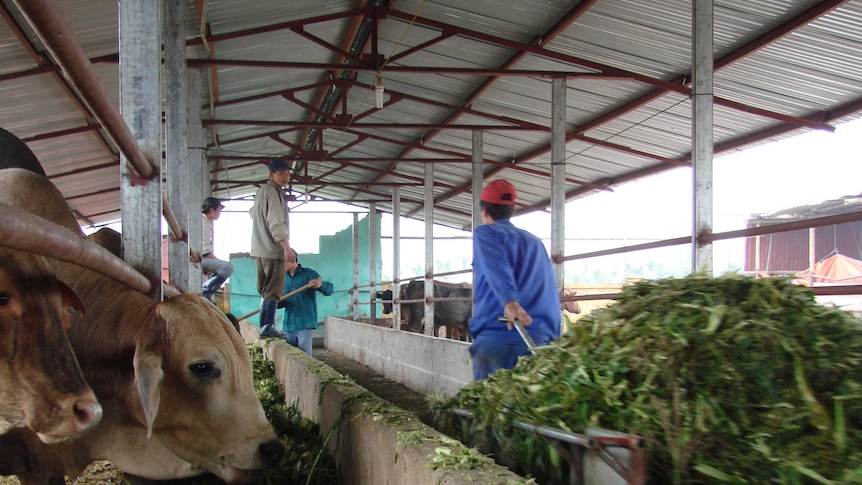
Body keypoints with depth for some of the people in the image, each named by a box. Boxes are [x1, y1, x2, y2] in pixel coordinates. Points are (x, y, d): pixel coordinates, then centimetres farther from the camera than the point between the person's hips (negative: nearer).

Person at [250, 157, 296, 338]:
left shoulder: (261, 191, 18)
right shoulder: (274, 192, -13)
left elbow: (253, 213, 32)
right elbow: (276, 223, -21)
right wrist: (287, 247, -23)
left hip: (260, 249, 10)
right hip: (273, 249, -10)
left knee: (266, 291, 13)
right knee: (272, 291, -8)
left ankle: (265, 326, 17)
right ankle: (267, 327, -8)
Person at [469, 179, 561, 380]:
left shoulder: (485, 233, 8)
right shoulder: (536, 242, 25)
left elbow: (497, 269, -13)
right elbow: (551, 292, 22)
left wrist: (509, 301, -29)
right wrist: (553, 337, 23)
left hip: (495, 336, -5)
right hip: (539, 338, 5)